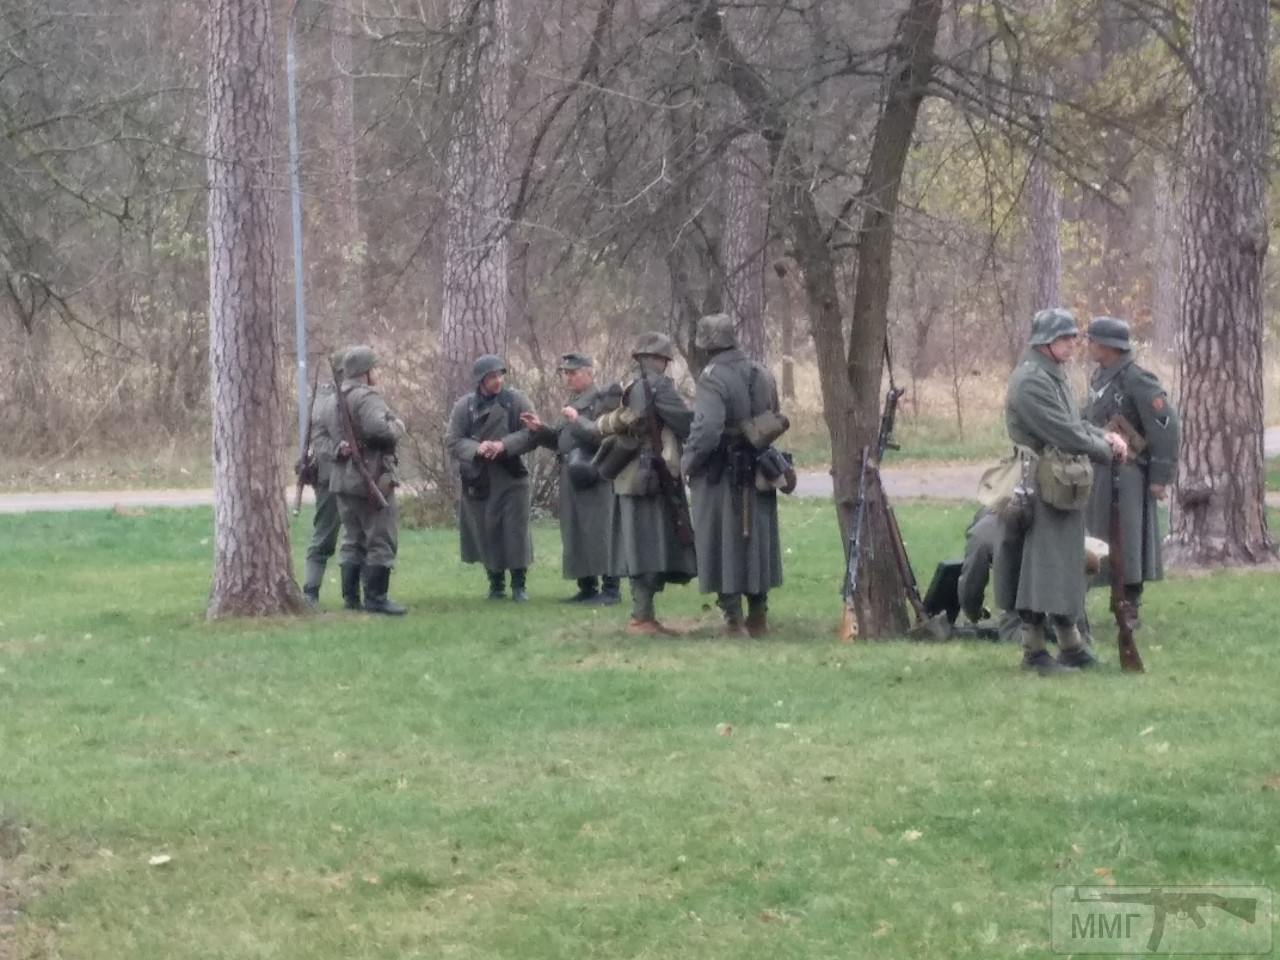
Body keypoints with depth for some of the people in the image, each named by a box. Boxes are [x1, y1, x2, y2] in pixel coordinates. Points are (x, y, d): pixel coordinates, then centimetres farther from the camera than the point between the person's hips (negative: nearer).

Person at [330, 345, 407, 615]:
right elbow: (378, 429, -28)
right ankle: (375, 598, -5)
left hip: (344, 478, 9)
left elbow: (333, 430, 14)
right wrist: (398, 426, -11)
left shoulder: (338, 399, 13)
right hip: (372, 477, -9)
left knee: (353, 540, 14)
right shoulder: (367, 397, -16)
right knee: (381, 541, -3)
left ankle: (351, 596, 14)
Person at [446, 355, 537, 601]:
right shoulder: (465, 405, 1)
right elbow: (453, 441, -2)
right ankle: (496, 584, 19)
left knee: (516, 532, -3)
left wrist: (504, 445, -20)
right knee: (486, 534, 5)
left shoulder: (516, 401, -1)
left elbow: (532, 434, -6)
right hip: (478, 481, 1)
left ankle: (519, 585, 9)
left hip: (511, 479, -1)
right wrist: (476, 449, -21)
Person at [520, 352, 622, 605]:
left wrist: (578, 421, -19)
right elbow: (559, 441, 23)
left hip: (595, 477, -9)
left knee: (599, 531, -9)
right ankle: (587, 588, 15)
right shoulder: (571, 404, 18)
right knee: (574, 534, 9)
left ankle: (610, 588, -6)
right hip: (571, 477, 9)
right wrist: (540, 429, 8)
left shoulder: (604, 400, -7)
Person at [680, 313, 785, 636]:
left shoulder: (713, 378, -18)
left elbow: (706, 430, -27)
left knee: (723, 544, 2)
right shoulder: (762, 374, 6)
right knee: (757, 540, 15)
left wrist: (688, 461, -14)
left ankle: (733, 619, 2)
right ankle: (758, 616, 21)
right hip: (757, 473, 6)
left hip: (720, 476, -6)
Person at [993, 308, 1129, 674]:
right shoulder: (1031, 381, -17)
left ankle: (1071, 645, 23)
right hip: (1043, 489, -10)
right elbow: (1063, 433, -21)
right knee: (1041, 564, -7)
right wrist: (1106, 450, -8)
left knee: (1065, 565, 15)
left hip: (1062, 489, 10)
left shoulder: (1054, 376, 16)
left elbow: (1073, 424, 23)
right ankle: (1034, 650, -2)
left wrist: (1104, 436, 4)